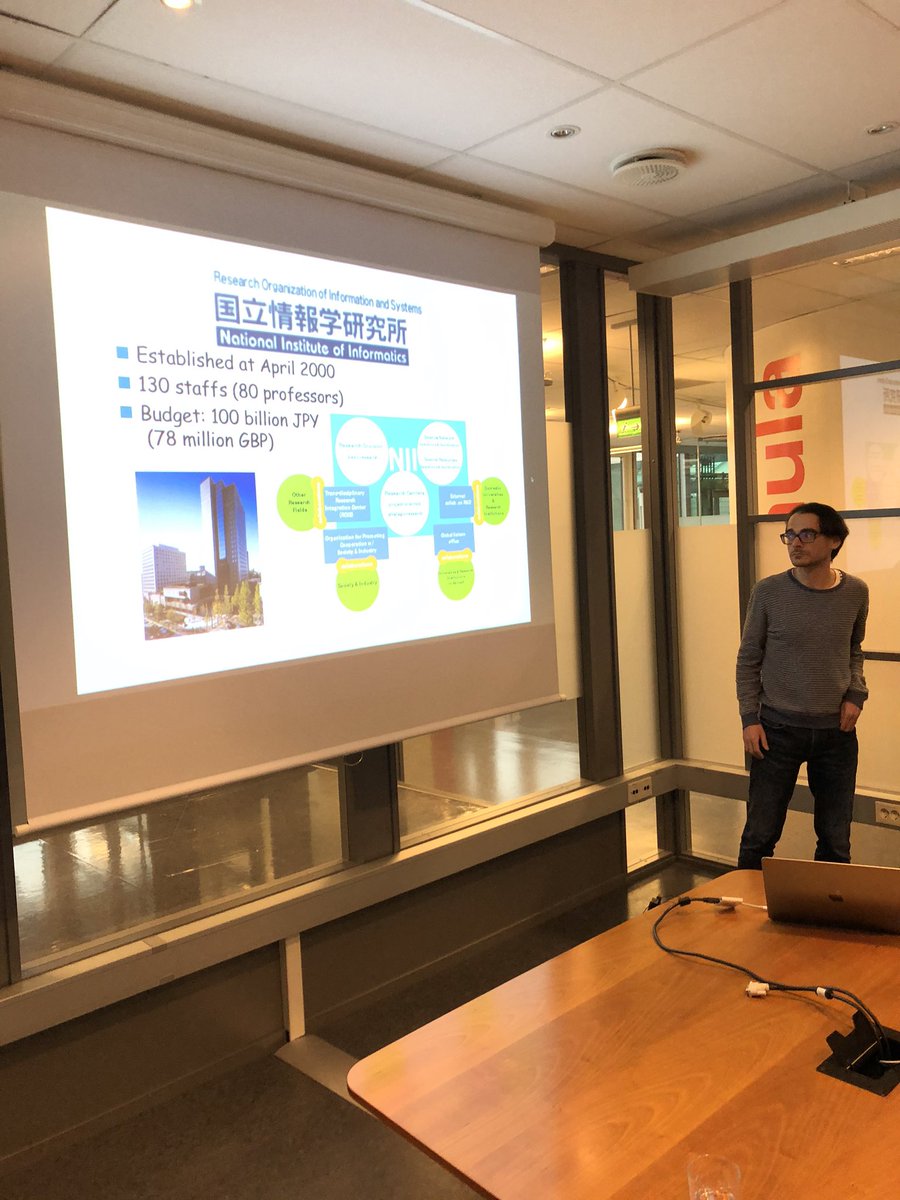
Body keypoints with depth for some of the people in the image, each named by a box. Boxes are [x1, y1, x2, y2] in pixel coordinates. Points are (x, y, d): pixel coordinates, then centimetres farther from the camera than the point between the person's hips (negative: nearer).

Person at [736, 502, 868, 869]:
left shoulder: (855, 593, 0)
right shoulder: (768, 592, -7)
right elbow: (748, 660, 0)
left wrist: (855, 694, -2)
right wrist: (749, 718, -6)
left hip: (837, 731, 2)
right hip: (778, 729, -2)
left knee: (835, 841, 13)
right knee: (760, 835, 4)